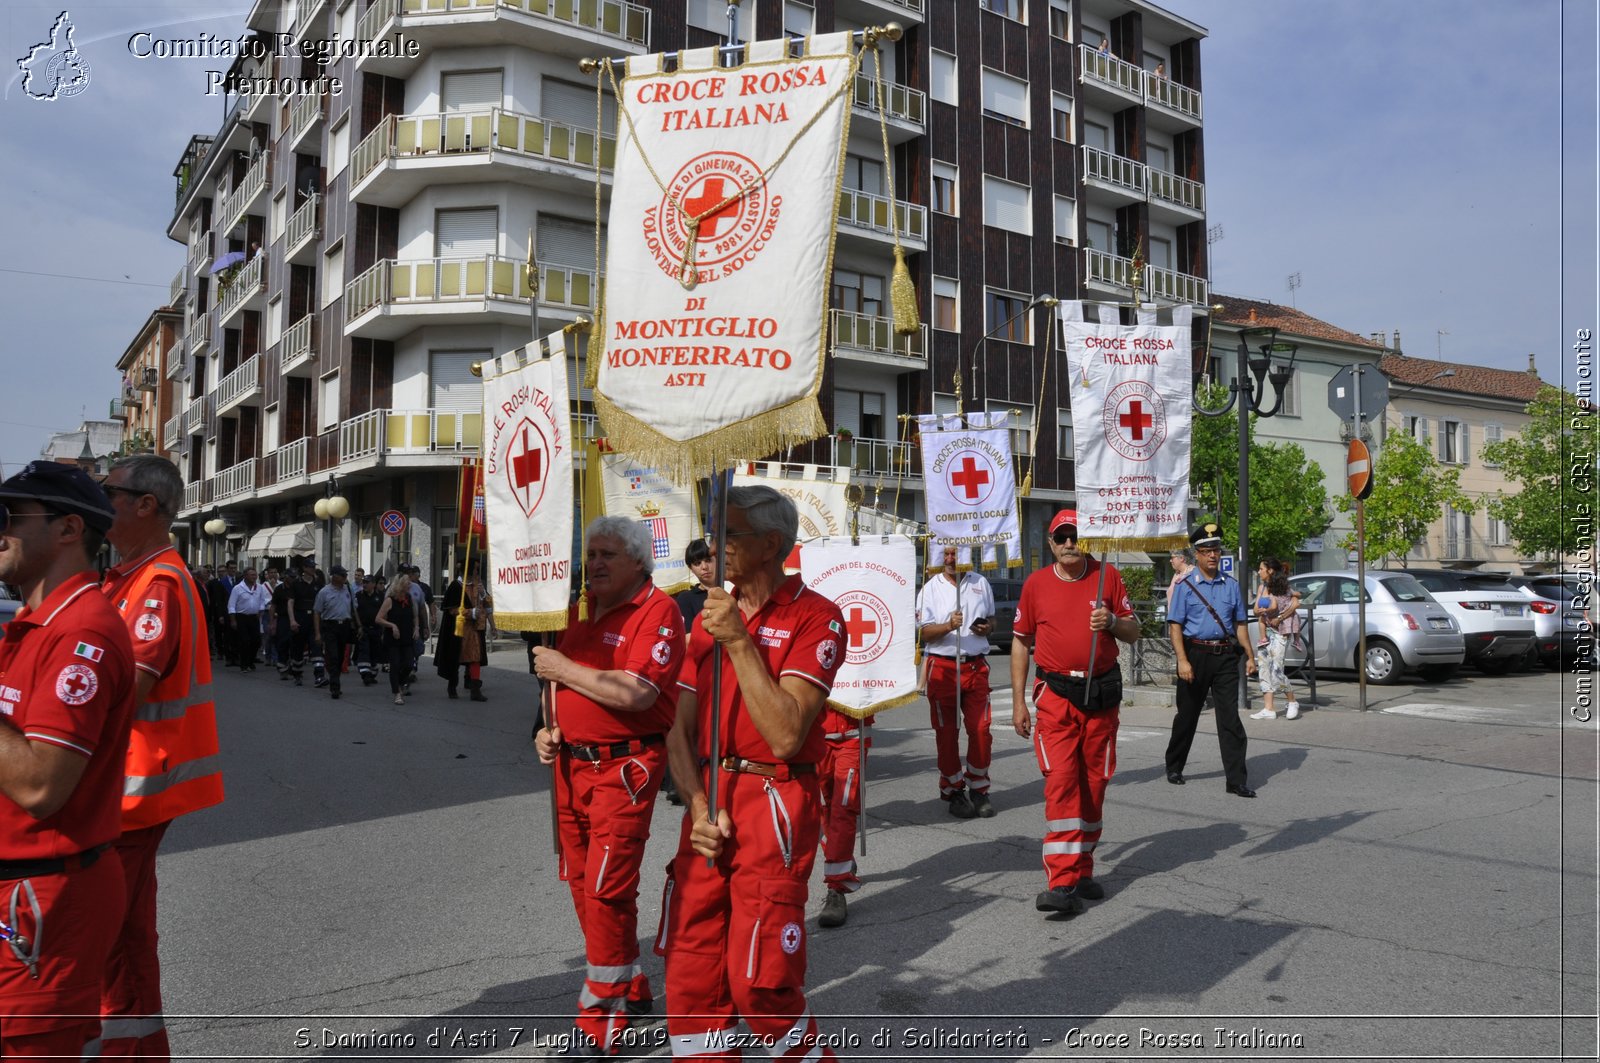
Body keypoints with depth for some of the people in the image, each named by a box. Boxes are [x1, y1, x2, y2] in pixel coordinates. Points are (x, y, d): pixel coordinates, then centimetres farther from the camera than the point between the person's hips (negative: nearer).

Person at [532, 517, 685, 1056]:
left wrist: (564, 670, -14)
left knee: (608, 890, -5)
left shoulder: (657, 610, -13)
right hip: (571, 763, 8)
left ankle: (600, 1022, 8)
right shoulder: (580, 609, 12)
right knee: (582, 884, 15)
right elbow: (555, 677, 25)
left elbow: (635, 693, -25)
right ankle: (631, 988, 34)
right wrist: (550, 727, 7)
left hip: (625, 767, -8)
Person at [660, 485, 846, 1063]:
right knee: (689, 976, 7)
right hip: (709, 804, 6)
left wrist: (740, 641, -19)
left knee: (758, 983, -3)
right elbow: (679, 729, 9)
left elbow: (785, 734, -19)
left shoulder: (813, 616, -8)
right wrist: (699, 810, -5)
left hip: (774, 804, -6)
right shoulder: (710, 615, 11)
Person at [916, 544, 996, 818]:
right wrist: (949, 626, -21)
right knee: (946, 732, 2)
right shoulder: (930, 588, 4)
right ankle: (954, 791, 13)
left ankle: (978, 789, 11)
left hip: (976, 665, 2)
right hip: (942, 666, -2)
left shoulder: (980, 583, 13)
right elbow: (924, 631, -3)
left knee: (981, 729, -3)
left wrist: (986, 628, 0)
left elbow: (992, 618, 23)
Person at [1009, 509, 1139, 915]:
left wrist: (1111, 622, -15)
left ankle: (1082, 871, 25)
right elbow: (1020, 642, 7)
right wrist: (1018, 701, 4)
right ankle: (1063, 883, -12)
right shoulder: (1036, 583, 2)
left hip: (1102, 693, 2)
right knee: (1060, 781, -13)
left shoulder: (1107, 576, 3)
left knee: (1094, 783, 9)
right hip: (1056, 694, -2)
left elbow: (1133, 632, 9)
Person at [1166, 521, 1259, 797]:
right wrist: (1182, 661, -15)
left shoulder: (1231, 586, 10)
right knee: (1187, 714, 10)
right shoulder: (1185, 586, 0)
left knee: (1230, 717, -3)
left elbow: (1239, 624, 14)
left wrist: (1250, 656, 6)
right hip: (1196, 654, -2)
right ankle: (1174, 768, 28)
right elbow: (1175, 626, -5)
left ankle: (1237, 780, -2)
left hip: (1226, 656, 2)